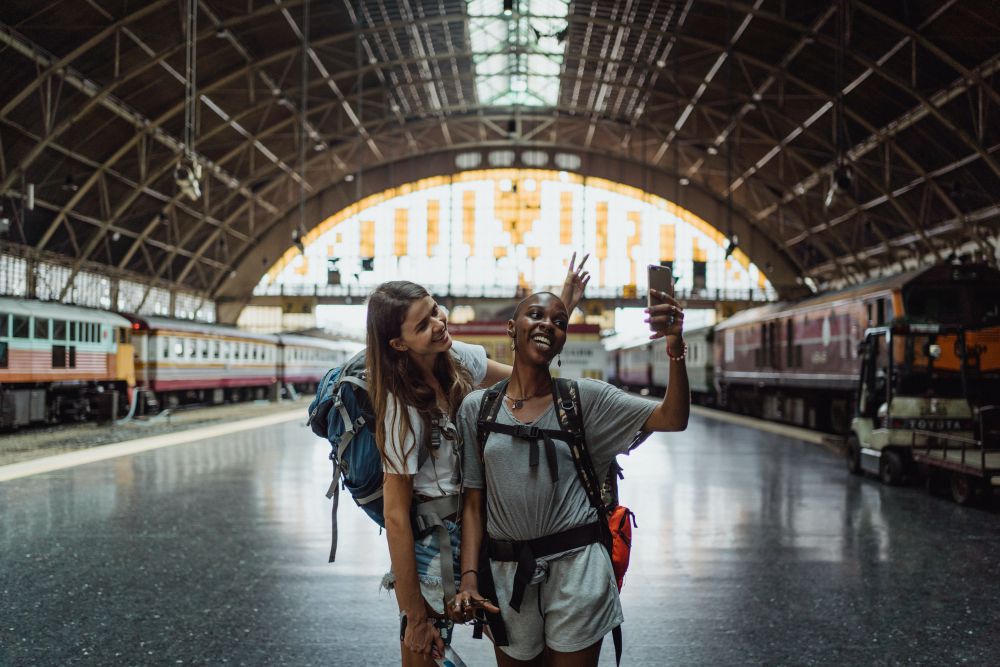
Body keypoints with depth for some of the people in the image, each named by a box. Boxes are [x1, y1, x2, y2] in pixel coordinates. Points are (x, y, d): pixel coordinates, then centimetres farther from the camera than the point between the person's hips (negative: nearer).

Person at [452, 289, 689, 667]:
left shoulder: (584, 398, 0)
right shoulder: (477, 407, 3)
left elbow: (672, 419, -10)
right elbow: (473, 501, 4)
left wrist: (675, 348, -25)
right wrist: (469, 579, -5)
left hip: (576, 568, -1)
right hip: (506, 573, 1)